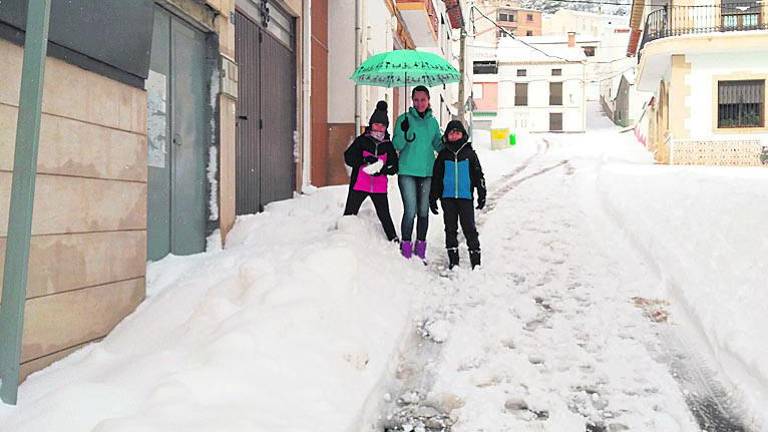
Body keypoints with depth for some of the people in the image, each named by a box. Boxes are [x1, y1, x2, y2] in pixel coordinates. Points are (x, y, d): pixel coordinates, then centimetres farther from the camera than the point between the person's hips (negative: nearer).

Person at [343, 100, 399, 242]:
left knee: (384, 216, 8)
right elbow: (348, 157, -9)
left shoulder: (388, 145, 7)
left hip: (379, 187, 1)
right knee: (349, 214, 3)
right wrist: (365, 159, -24)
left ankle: (394, 239, 21)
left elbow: (394, 166, 2)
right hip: (359, 185, -1)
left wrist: (383, 169, -18)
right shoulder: (361, 140, 1)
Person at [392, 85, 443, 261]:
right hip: (407, 171, -4)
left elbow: (438, 145, 18)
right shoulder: (404, 119, 0)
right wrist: (404, 132, -24)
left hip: (427, 172, 4)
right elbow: (397, 145, -6)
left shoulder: (432, 121, 12)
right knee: (410, 211, -10)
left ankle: (421, 248, 18)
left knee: (423, 211, 8)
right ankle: (406, 247, 2)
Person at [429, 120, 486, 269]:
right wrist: (433, 198, 9)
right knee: (450, 228, 6)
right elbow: (436, 177, 12)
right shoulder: (443, 155, 8)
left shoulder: (469, 153, 5)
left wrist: (482, 194, 2)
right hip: (447, 197, 2)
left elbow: (479, 175, 8)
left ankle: (475, 257, 5)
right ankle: (453, 260, 13)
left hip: (465, 196, -2)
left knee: (469, 227, -3)